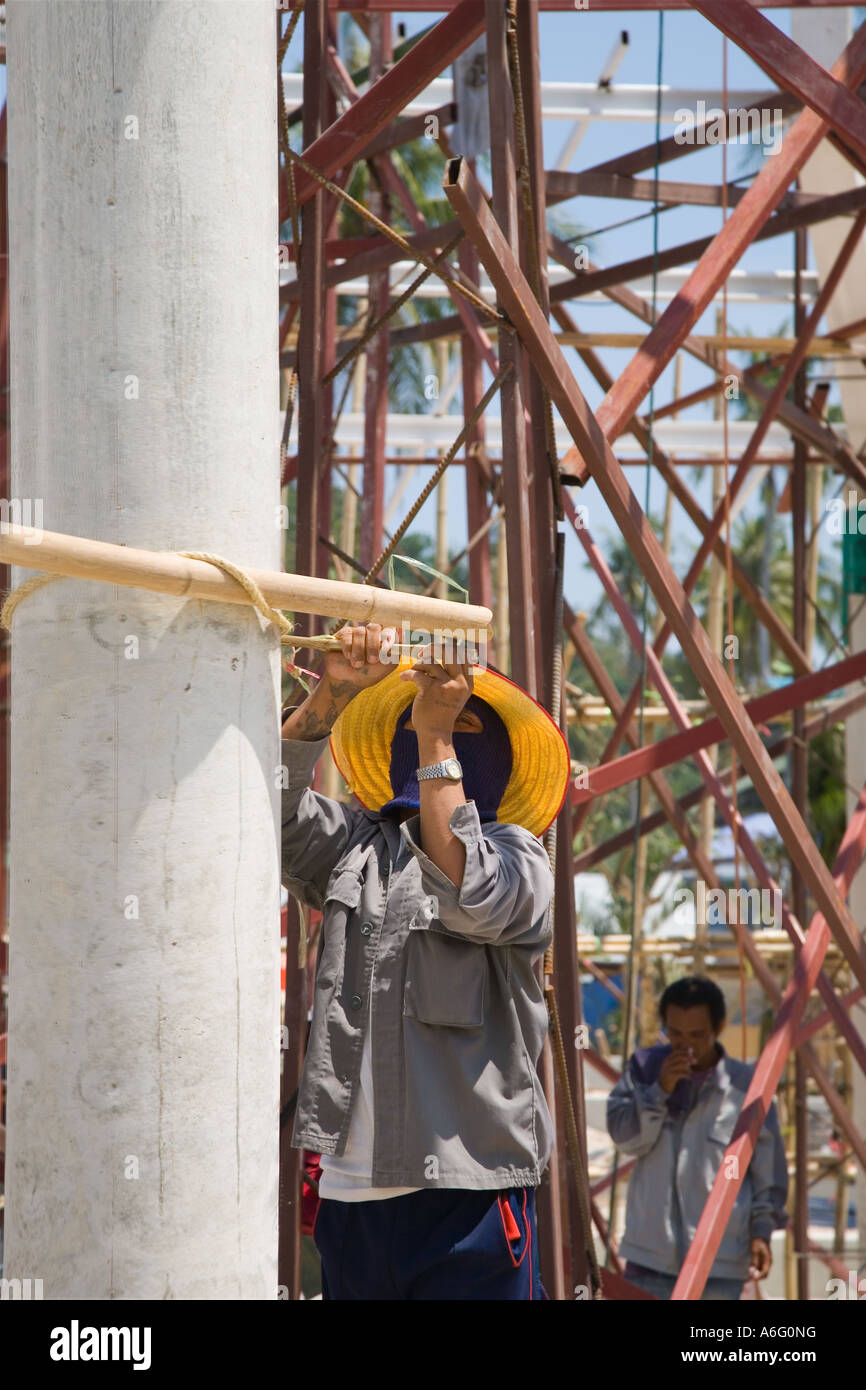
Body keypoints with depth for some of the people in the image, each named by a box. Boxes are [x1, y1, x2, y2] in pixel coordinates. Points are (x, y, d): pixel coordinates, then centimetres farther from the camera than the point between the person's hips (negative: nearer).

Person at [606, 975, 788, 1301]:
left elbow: (768, 1168, 1)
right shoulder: (646, 1067, 2)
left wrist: (762, 1230, -6)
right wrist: (660, 1091, -17)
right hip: (651, 1252, 2)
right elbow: (624, 1137, -6)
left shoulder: (745, 1087, -4)